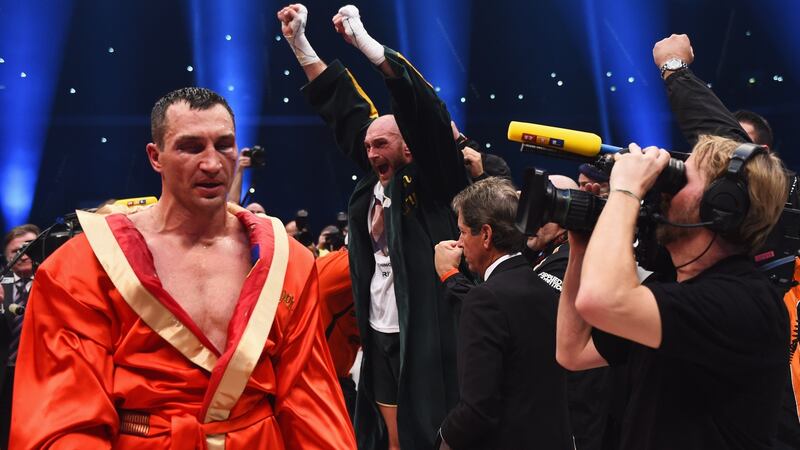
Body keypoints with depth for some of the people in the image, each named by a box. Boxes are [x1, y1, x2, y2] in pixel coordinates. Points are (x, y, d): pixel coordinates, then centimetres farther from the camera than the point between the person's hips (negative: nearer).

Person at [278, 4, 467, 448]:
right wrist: (299, 43, 18)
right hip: (380, 337, 6)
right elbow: (342, 110, 16)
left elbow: (422, 107, -16)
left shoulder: (427, 182, -4)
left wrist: (363, 39, -17)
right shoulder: (374, 183, 10)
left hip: (424, 337, -6)